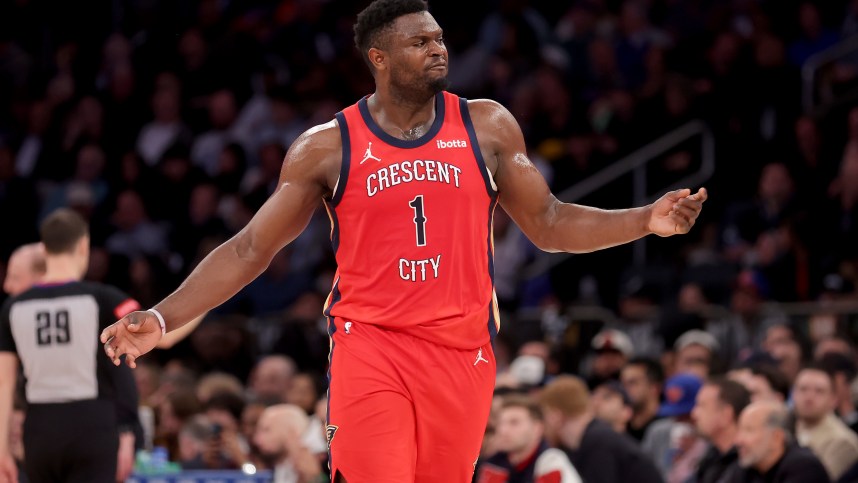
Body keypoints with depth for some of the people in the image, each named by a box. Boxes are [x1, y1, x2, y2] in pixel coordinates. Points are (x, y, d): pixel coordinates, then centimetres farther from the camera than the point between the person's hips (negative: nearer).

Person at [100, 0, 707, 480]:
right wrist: (161, 319, -6)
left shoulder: (487, 127, 6)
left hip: (462, 350, 2)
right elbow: (249, 249, 3)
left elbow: (548, 223, 12)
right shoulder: (327, 147, 1)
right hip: (370, 347, -2)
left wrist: (647, 221, -1)